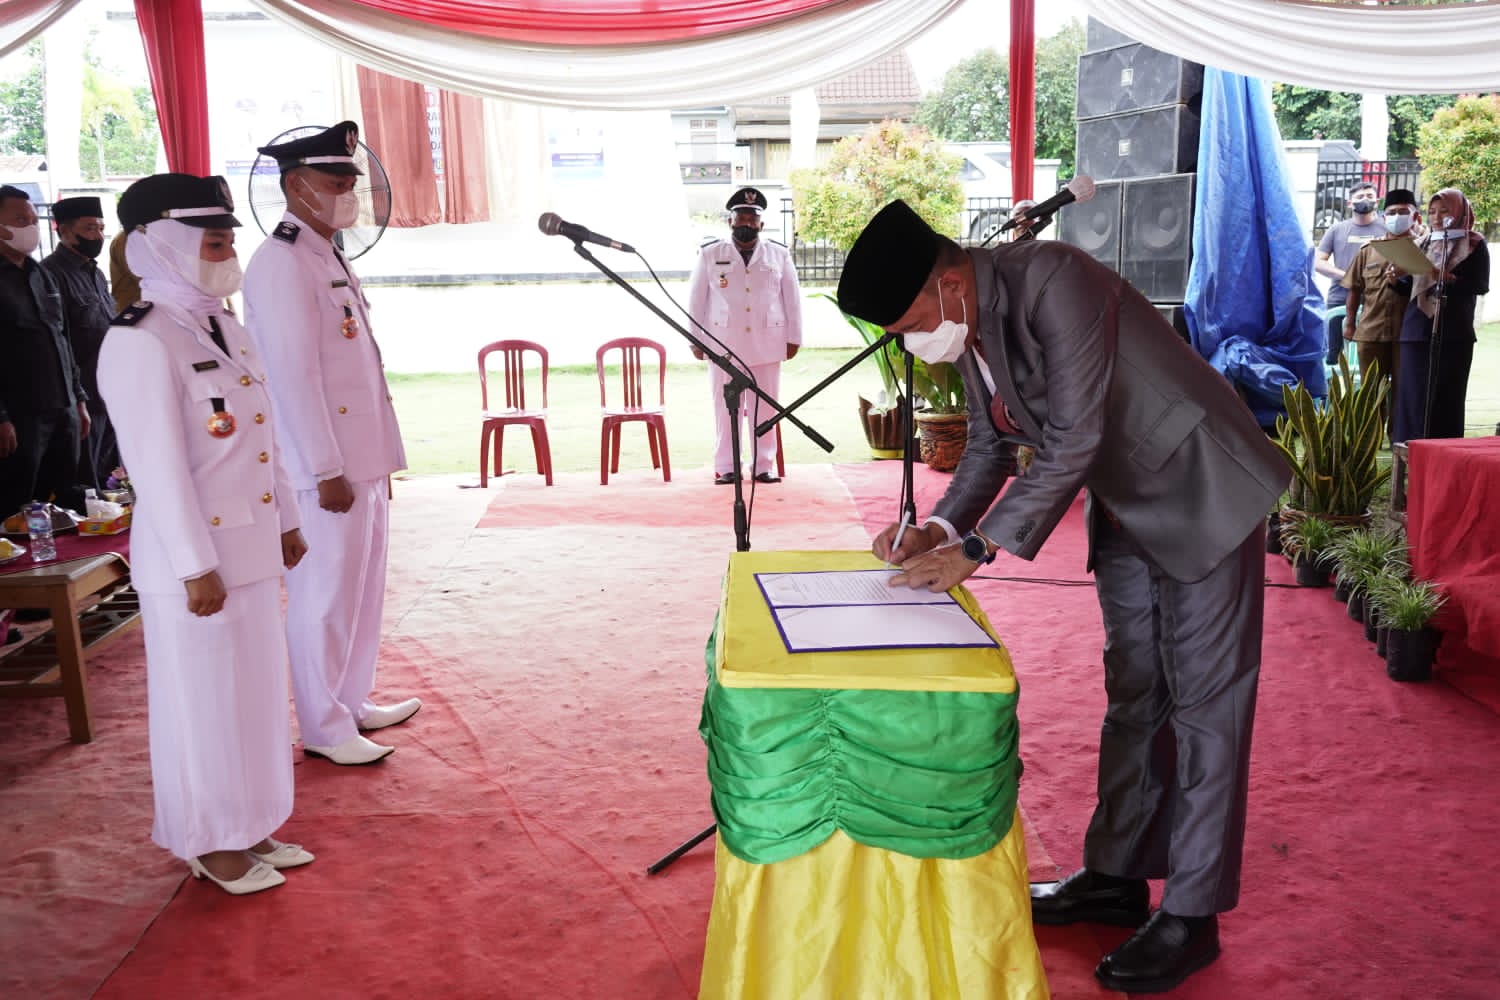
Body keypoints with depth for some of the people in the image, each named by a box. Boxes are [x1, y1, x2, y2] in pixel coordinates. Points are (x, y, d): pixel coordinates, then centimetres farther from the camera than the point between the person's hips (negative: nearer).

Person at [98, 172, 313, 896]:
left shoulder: (225, 330, 10)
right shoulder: (140, 343, -16)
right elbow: (158, 465, -19)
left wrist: (285, 521, 17)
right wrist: (197, 566, -18)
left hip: (249, 545, 8)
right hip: (194, 557, -8)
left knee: (255, 688, 16)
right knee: (204, 700, 6)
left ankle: (249, 826, 32)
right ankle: (209, 842, 23)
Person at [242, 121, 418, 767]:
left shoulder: (329, 256, 16)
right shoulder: (282, 264, -14)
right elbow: (293, 375, -19)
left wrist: (372, 460, 16)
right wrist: (328, 470, -20)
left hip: (363, 460, 10)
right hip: (327, 469, -9)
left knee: (363, 587, 17)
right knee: (326, 596, 0)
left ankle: (352, 702, 32)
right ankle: (324, 729, 13)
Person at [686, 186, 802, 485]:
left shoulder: (779, 255, 9)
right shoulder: (710, 254, 6)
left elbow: (792, 298, 11)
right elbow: (696, 299, 7)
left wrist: (793, 337, 6)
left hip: (767, 343, 1)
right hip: (724, 343, -1)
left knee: (765, 407, 3)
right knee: (726, 407, 1)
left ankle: (763, 466, 10)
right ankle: (727, 467, 7)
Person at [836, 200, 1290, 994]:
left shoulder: (1053, 283, -28)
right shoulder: (968, 326, -2)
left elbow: (1072, 441, -30)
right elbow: (990, 443, 9)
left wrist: (977, 548, -27)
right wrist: (941, 527, -6)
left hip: (1201, 492, -8)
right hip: (1124, 508, 9)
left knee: (1204, 702, -1)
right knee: (1133, 697, 15)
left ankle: (1193, 915, 10)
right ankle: (1116, 877, 28)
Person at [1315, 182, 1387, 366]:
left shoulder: (1386, 229, 8)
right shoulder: (1336, 230, 13)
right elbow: (1318, 262, 7)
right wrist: (1345, 276, -8)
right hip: (1339, 301, 2)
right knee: (1335, 355, 5)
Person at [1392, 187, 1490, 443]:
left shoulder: (1474, 244, 4)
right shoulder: (1422, 244, 16)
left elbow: (1480, 286, -7)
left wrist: (1446, 278, -20)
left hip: (1453, 332, -4)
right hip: (1417, 329, 4)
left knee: (1446, 394, -4)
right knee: (1413, 393, -1)